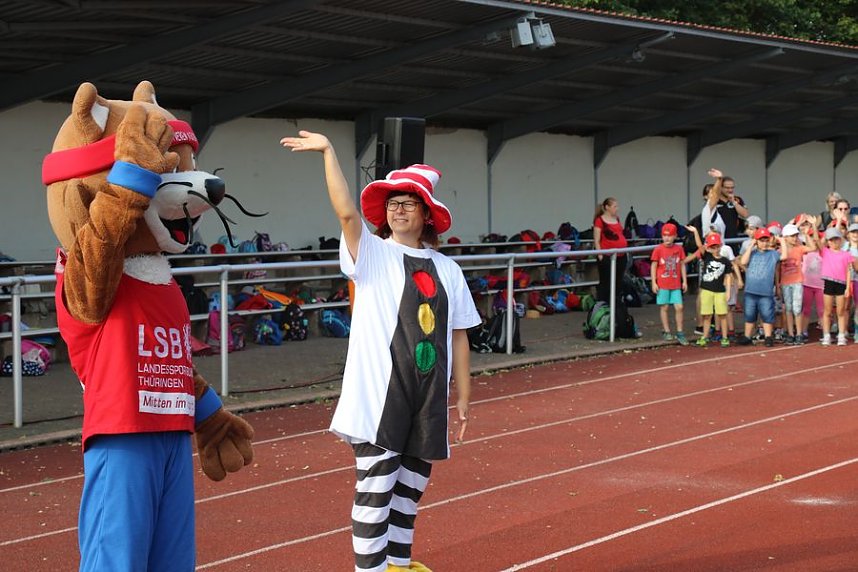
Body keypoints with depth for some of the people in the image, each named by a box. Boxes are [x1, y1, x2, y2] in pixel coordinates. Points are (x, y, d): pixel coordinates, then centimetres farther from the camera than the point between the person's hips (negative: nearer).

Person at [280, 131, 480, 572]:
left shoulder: (447, 270, 12)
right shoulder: (372, 255, 1)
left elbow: (458, 334, 13)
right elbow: (346, 212, -17)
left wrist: (464, 394, 11)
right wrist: (328, 152, -21)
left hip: (429, 395, 5)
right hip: (378, 393, -5)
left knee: (410, 485, 16)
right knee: (375, 488, -7)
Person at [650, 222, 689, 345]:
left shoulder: (679, 249, 3)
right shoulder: (658, 250, -4)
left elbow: (682, 265, 9)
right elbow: (653, 266, -2)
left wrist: (684, 281, 7)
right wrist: (653, 283, -5)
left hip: (676, 284, 2)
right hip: (662, 284, -2)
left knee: (679, 307, -2)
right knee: (664, 307, 4)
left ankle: (679, 333, 6)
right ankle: (666, 332, 15)